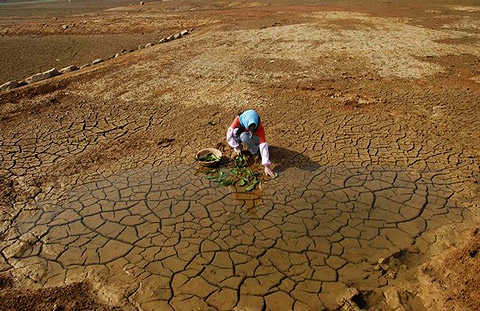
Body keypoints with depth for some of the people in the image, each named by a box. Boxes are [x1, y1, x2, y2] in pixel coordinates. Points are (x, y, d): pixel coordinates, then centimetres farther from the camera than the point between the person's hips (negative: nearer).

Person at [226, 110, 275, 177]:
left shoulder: (259, 126, -34)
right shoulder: (238, 120, -33)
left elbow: (263, 145, -39)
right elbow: (229, 134, -21)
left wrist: (266, 166, -43)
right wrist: (237, 147, -23)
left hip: (252, 138, -1)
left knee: (244, 136, -36)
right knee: (235, 131, -33)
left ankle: (254, 149, -7)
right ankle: (239, 145, -4)